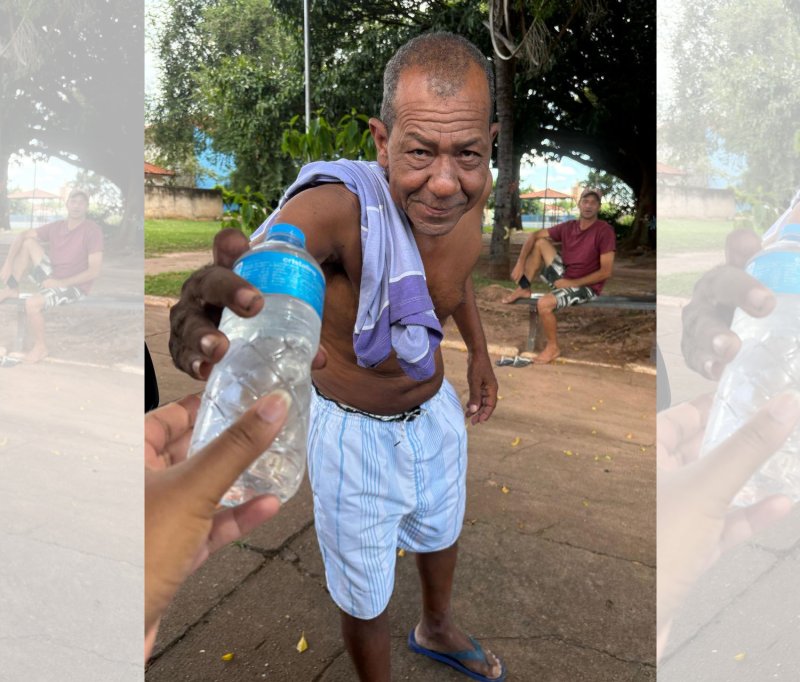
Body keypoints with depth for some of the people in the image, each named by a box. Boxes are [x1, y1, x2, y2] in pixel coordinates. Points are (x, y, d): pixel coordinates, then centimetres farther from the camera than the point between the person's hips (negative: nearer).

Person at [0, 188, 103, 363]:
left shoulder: (92, 230, -15)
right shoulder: (56, 227, 4)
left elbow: (94, 271, -20)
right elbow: (22, 236, 5)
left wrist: (60, 283, -20)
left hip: (73, 286, -6)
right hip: (52, 277, 6)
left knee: (32, 303, -28)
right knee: (28, 242, -6)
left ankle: (40, 347, -3)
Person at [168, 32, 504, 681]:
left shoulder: (472, 189, -15)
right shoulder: (340, 206, -35)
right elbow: (257, 268, -56)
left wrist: (479, 349, 14)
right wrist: (207, 299, -78)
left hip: (439, 410, 6)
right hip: (357, 434, -6)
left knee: (442, 532, 33)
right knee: (365, 596, 17)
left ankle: (437, 630, 67)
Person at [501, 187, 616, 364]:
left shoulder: (605, 231, -18)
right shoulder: (568, 227, 0)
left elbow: (606, 271, -21)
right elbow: (534, 236, 4)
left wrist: (572, 283, -20)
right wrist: (520, 264, -9)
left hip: (585, 286, -7)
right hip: (564, 277, 7)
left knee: (543, 304, -30)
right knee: (540, 242, 0)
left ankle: (553, 347, -5)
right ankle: (523, 289, 1)